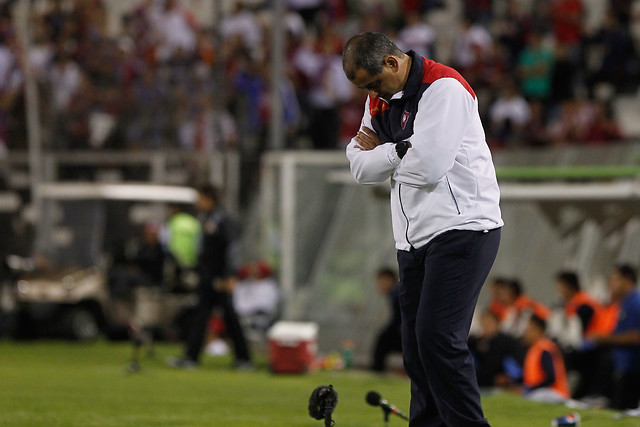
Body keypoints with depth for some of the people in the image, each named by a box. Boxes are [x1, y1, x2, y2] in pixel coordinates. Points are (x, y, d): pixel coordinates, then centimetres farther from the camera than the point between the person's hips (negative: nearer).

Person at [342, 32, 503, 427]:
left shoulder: (444, 89, -13)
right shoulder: (379, 99, 14)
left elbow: (428, 167, -20)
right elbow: (362, 168, 10)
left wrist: (381, 152, -3)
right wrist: (401, 150, -9)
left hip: (462, 228, -8)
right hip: (414, 238, 9)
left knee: (437, 336, -18)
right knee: (416, 346, 5)